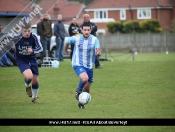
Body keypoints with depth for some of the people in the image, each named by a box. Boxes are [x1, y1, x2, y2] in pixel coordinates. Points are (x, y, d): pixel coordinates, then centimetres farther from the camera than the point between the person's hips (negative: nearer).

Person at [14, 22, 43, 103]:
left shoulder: (33, 37, -16)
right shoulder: (17, 38, -19)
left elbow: (40, 48, -15)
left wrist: (32, 50, -30)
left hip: (32, 60, 3)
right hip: (21, 61, -3)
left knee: (35, 80, 8)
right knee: (29, 76, -27)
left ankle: (34, 97, 34)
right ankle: (27, 86, 10)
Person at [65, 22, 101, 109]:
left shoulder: (94, 39, -8)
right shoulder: (76, 38, -8)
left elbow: (98, 49, -19)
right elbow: (68, 41, 12)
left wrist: (98, 51, -43)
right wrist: (66, 49, 29)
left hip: (89, 66, 3)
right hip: (78, 64, -3)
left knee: (87, 88, 10)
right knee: (85, 78, -32)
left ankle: (81, 103, 35)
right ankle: (78, 91, -1)